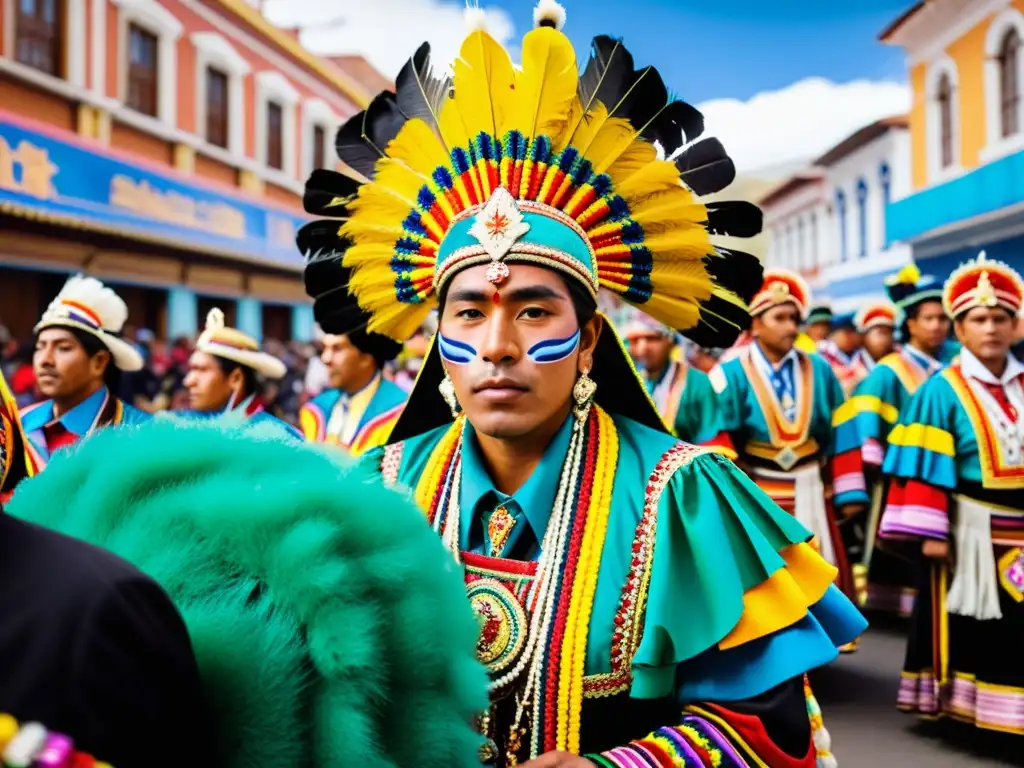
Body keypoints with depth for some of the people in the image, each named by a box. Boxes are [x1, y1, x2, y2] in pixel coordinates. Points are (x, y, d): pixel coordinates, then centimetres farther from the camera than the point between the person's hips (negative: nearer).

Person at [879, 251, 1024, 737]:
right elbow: (924, 467, -10)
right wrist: (929, 532, -15)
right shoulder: (942, 392, -6)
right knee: (968, 630, 5)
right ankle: (960, 708, 17)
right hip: (969, 531, -4)